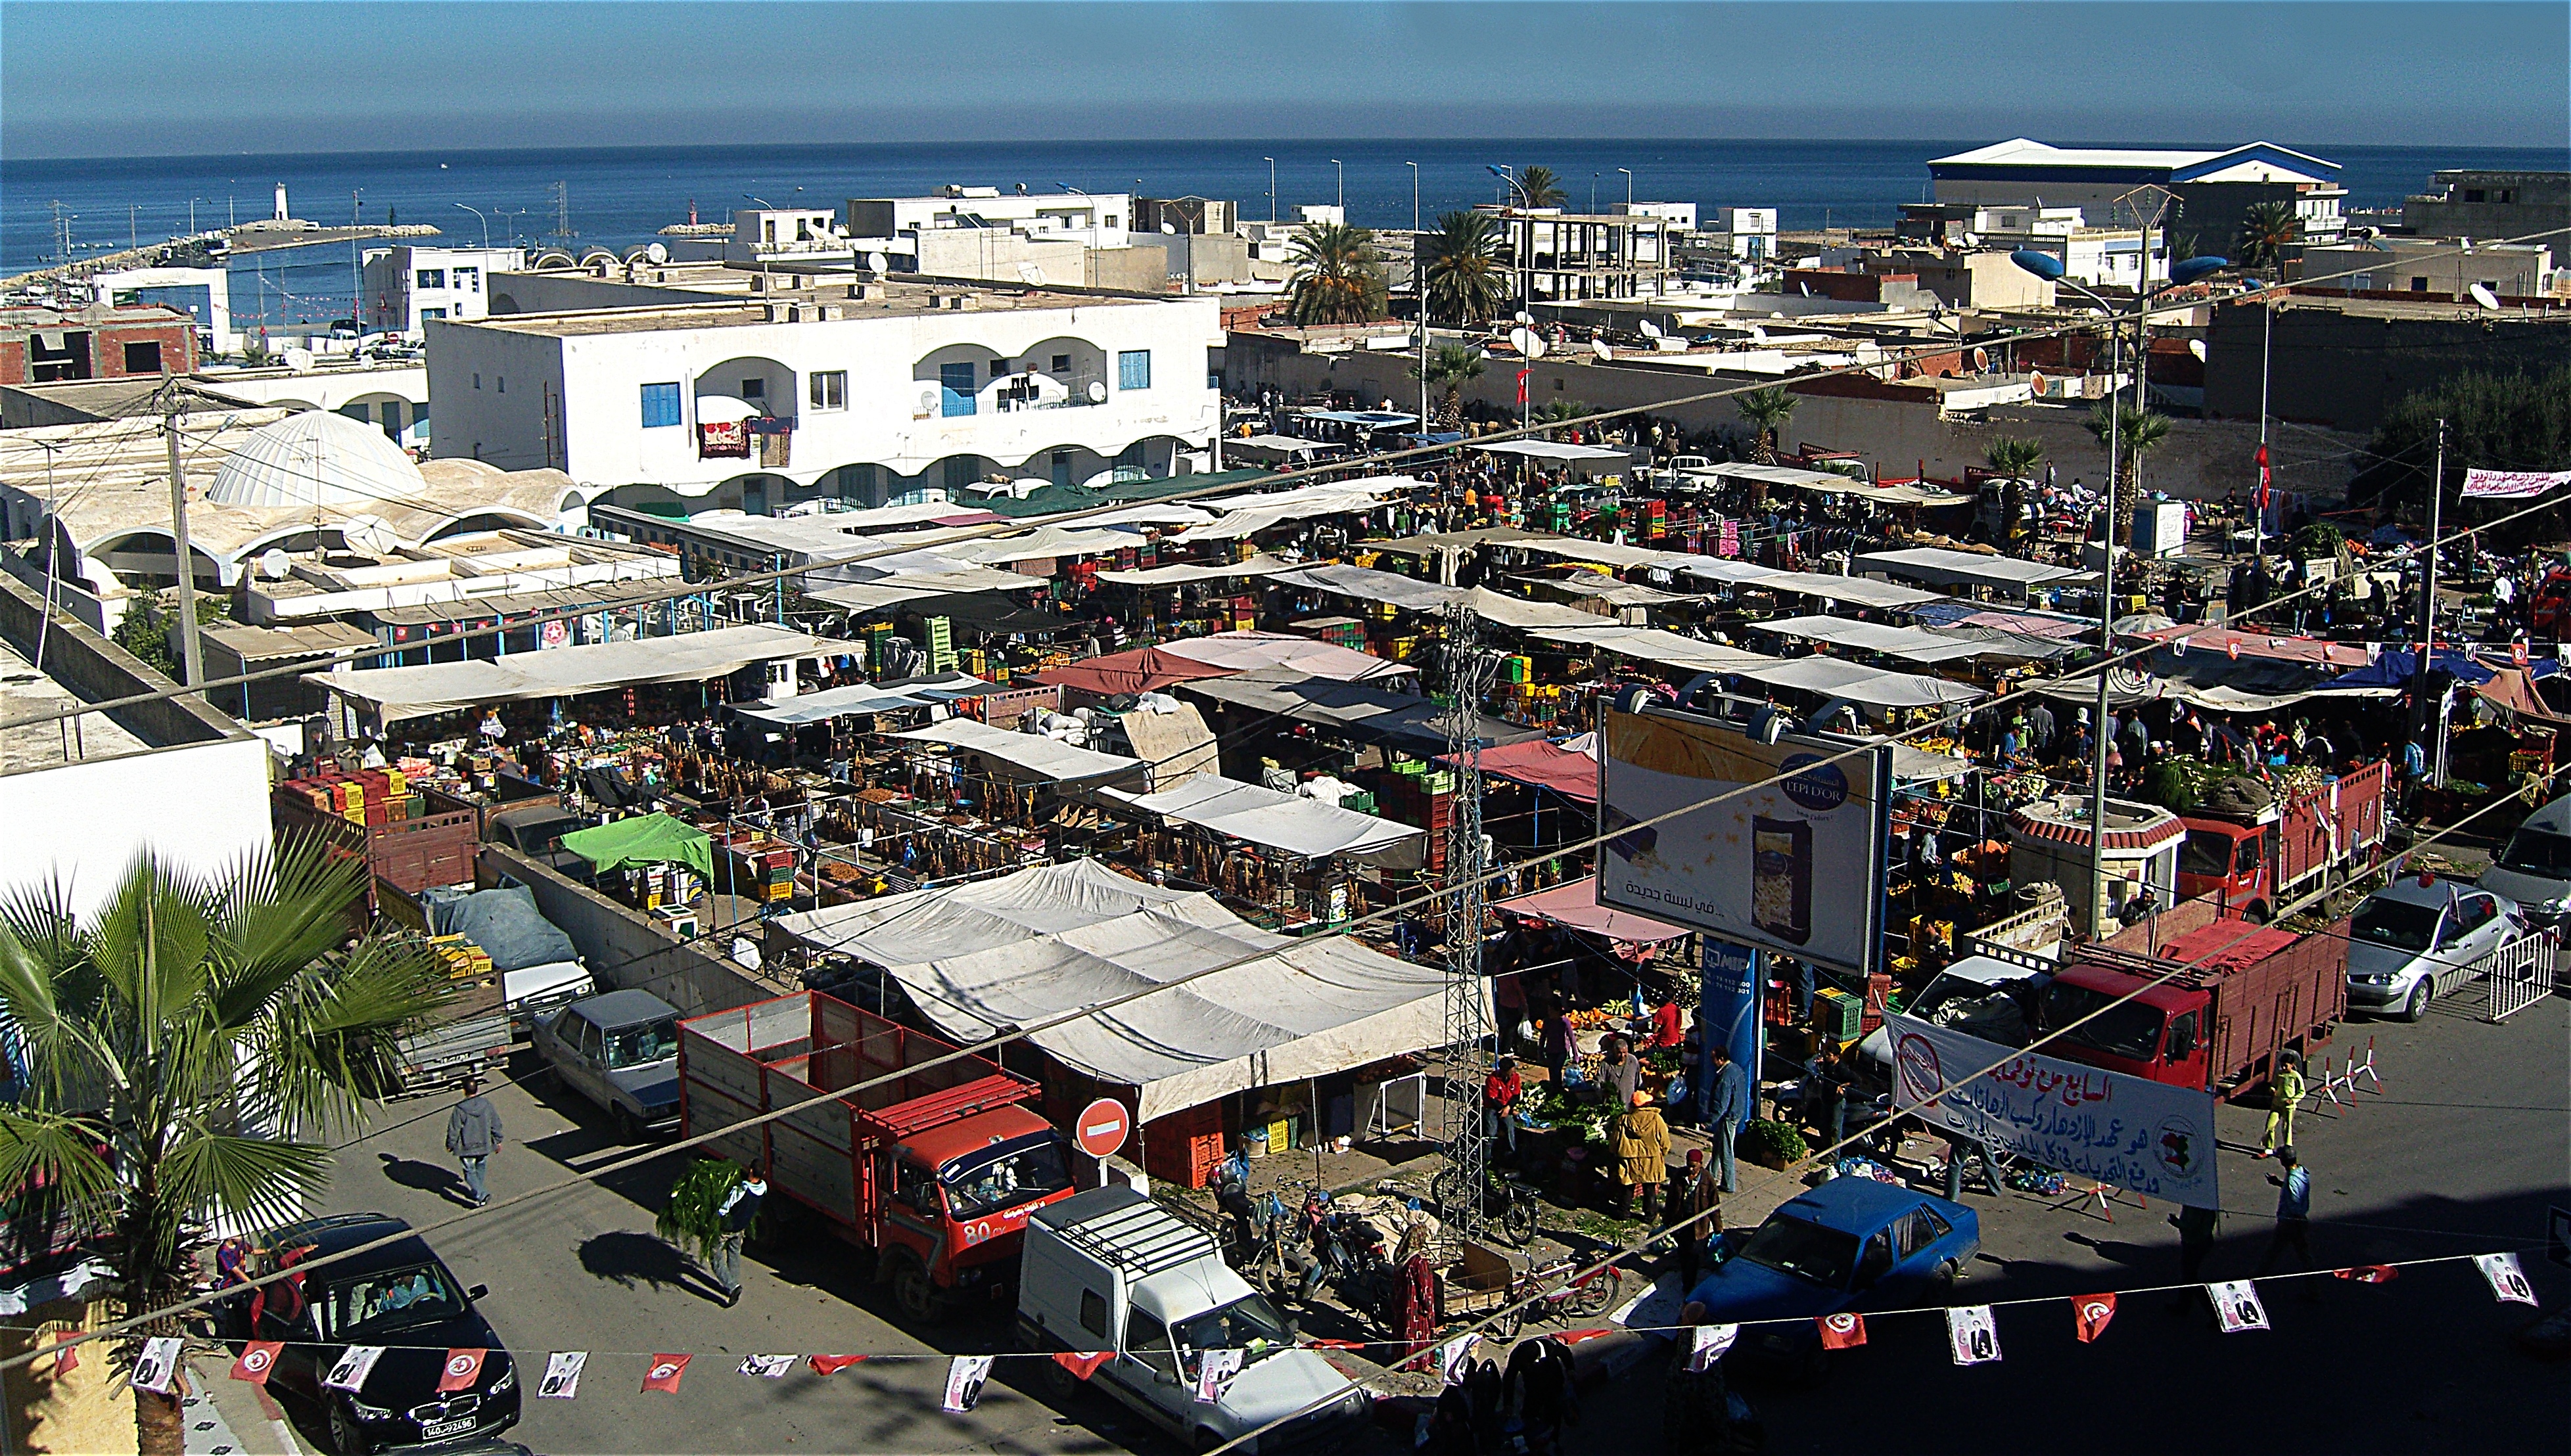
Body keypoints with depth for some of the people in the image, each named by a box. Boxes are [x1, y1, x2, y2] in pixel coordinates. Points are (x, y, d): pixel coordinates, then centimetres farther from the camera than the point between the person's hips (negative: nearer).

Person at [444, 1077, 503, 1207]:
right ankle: (477, 1191, 41)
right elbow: (496, 1124, 1)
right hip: (485, 1145, 4)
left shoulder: (459, 1109, -21)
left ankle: (482, 1195, -9)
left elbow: (453, 1130, -12)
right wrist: (498, 1141, 15)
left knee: (470, 1172, 7)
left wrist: (450, 1145, 6)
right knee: (480, 1169, 26)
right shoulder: (487, 1105, -9)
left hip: (467, 1148, -4)